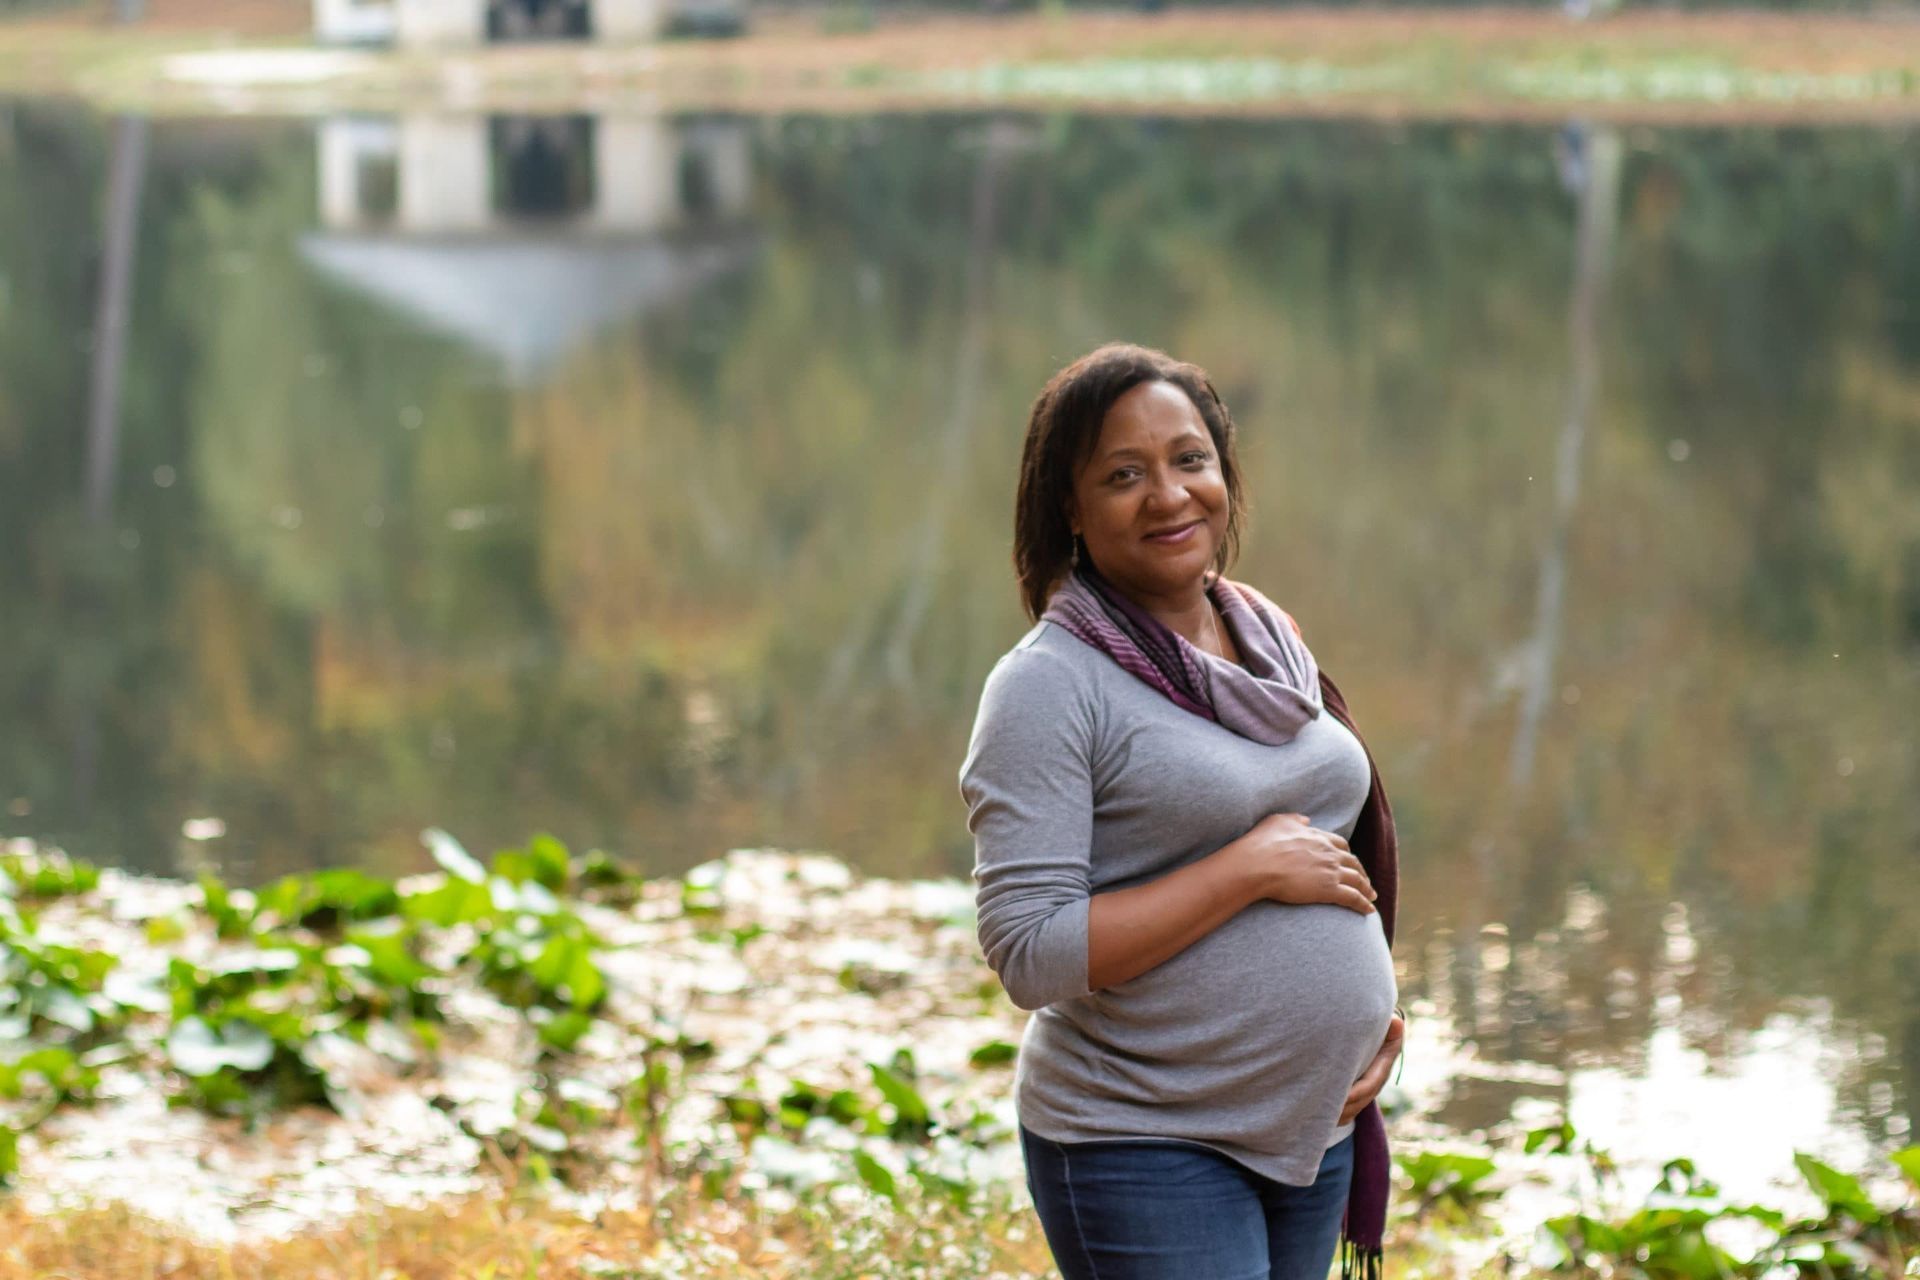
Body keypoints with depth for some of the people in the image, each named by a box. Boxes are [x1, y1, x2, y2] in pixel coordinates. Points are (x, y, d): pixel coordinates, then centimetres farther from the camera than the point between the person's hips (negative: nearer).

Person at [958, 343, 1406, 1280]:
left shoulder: (1275, 645, 10)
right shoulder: (1047, 686, -12)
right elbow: (1031, 954, -19)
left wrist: (1374, 1010, 4)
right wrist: (1254, 867, -19)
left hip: (1314, 1132, 7)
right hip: (1143, 1154, -7)